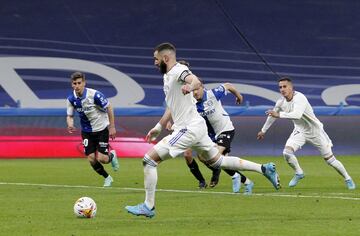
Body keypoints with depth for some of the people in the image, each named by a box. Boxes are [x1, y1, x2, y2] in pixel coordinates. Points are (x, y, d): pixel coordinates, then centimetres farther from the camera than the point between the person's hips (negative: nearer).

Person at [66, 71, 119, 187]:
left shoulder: (94, 95, -23)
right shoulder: (71, 99, -11)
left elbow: (109, 108, -12)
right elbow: (70, 116, 1)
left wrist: (112, 127, -10)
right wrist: (70, 124, -23)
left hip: (101, 129, -4)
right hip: (87, 131, 4)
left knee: (101, 158, -12)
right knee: (91, 159, -3)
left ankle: (112, 155, 27)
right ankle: (107, 178, 23)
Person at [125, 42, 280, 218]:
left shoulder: (178, 70, -14)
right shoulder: (168, 76, 17)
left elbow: (196, 81, -37)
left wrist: (189, 86, -60)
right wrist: (158, 127, 30)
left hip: (188, 129, -11)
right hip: (196, 127, 11)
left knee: (149, 159, -11)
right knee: (218, 161, 20)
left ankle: (148, 207, -8)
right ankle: (264, 168, 22)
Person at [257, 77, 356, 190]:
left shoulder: (299, 98, -29)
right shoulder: (281, 102, -7)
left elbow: (297, 115, -46)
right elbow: (272, 115, 12)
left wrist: (279, 115, -50)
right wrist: (263, 130, 22)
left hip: (315, 131, -5)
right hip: (299, 131, 5)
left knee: (330, 159, -1)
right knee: (287, 152, -18)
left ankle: (348, 179, 19)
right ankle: (299, 173, 8)